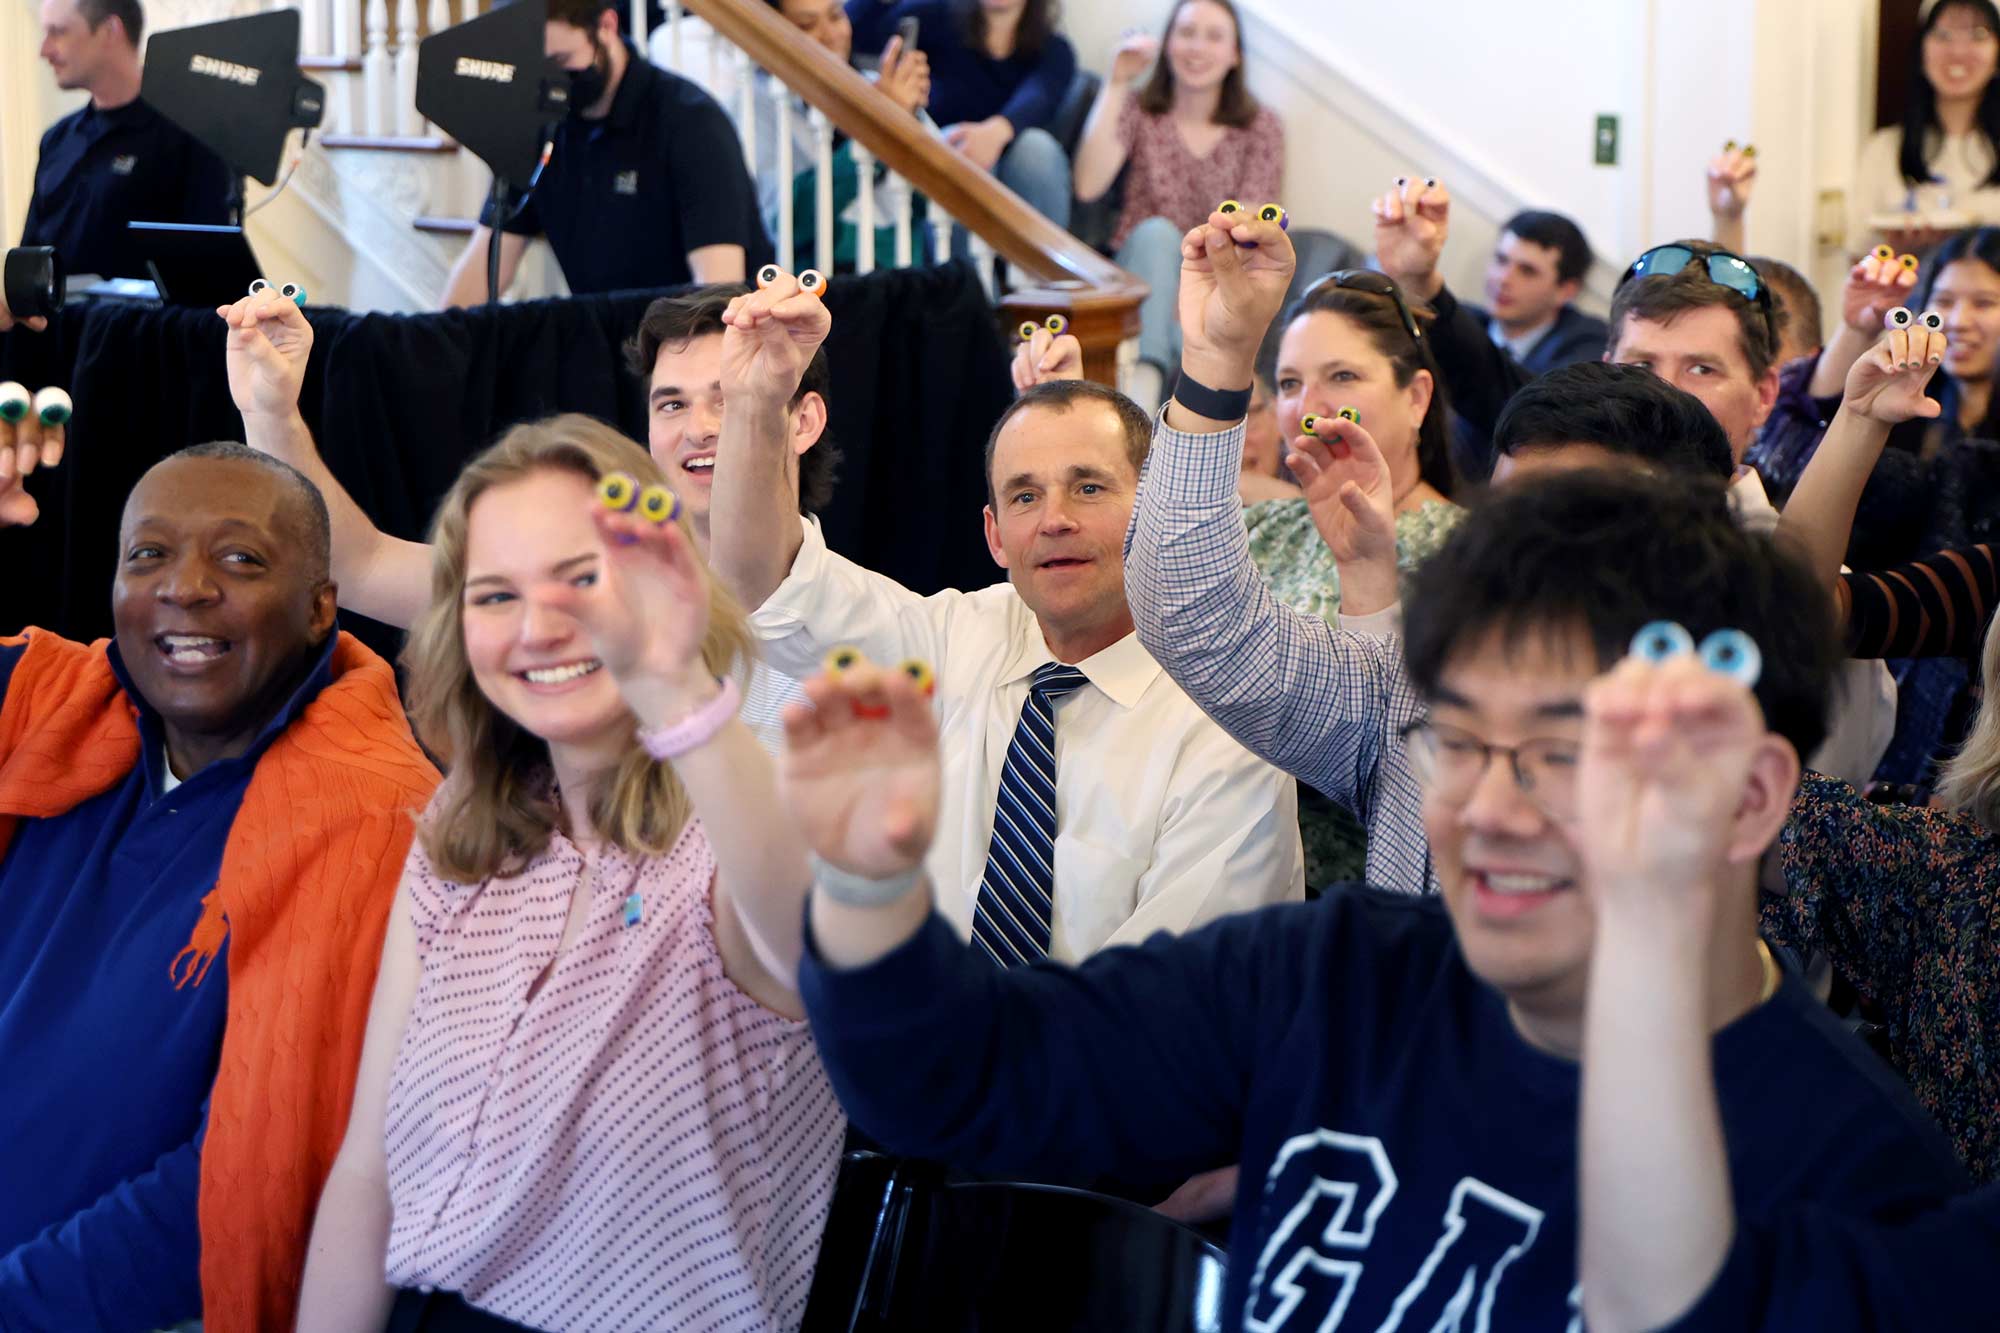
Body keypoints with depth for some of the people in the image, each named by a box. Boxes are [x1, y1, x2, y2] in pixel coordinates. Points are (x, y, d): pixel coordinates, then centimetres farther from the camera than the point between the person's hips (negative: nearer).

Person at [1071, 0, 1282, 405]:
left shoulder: (1261, 128, 6)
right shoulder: (1138, 110, 7)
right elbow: (1088, 186, -12)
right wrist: (1116, 84, -13)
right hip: (1142, 281, 0)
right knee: (1156, 232, -34)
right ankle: (1144, 382, -50)